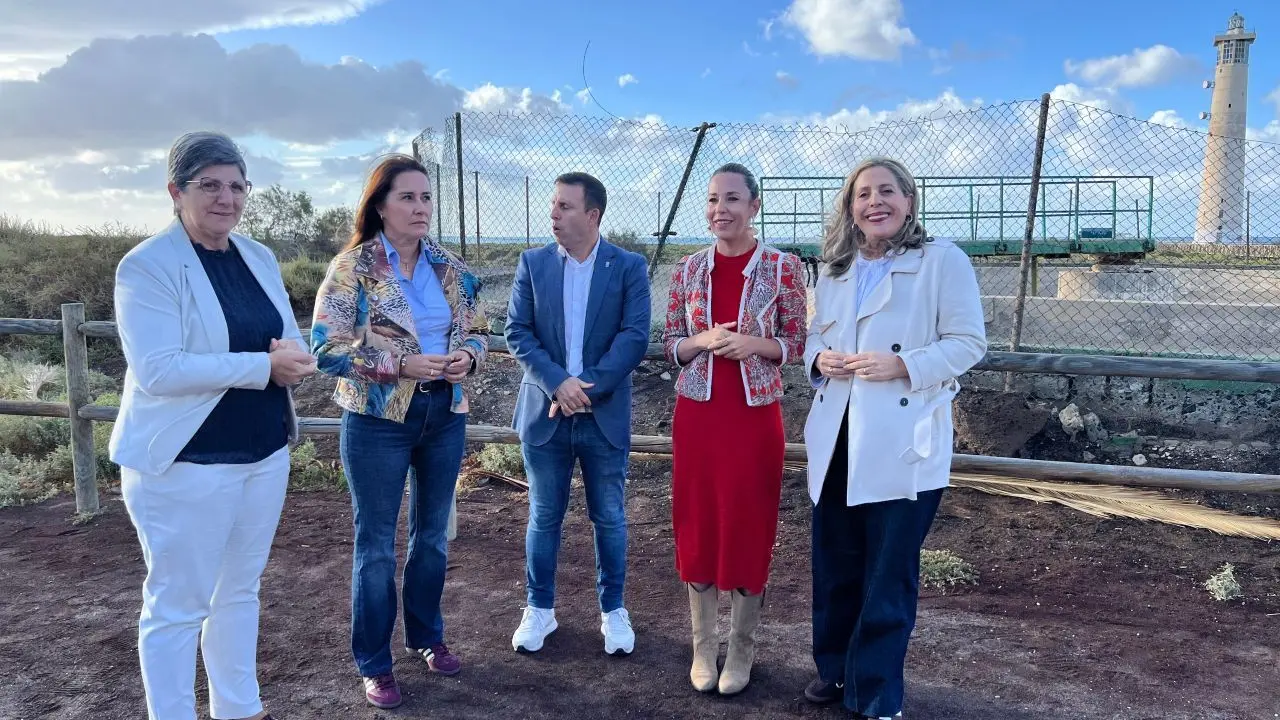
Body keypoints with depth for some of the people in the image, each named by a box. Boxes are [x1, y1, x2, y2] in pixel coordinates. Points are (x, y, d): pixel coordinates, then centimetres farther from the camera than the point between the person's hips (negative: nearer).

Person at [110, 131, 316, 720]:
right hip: (186, 465, -7)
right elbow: (156, 370, -22)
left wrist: (293, 359, -13)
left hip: (265, 454, 7)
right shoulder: (147, 265, -11)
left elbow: (290, 345, 11)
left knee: (240, 590, 19)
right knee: (177, 604, 5)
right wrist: (264, 366, -22)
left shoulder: (259, 257, 9)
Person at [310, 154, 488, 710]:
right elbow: (327, 347, -14)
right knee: (376, 543, 7)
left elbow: (477, 330, 11)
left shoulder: (450, 268, 5)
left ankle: (427, 636, 37)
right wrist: (402, 364, -23)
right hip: (378, 420, -4)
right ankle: (374, 664, 22)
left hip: (445, 415, 5)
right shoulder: (351, 268, -9)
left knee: (432, 534, 17)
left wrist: (467, 357, -12)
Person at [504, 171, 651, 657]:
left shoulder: (629, 267, -2)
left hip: (606, 415, -1)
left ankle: (613, 609, 28)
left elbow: (635, 336, -9)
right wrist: (557, 383, -16)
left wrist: (587, 387, -17)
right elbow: (517, 332, -2)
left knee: (610, 518, 10)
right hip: (545, 413, 2)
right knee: (543, 517, 12)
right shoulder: (532, 263, 3)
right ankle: (539, 609, 29)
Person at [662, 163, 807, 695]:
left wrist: (753, 345, -18)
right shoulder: (688, 270, 4)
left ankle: (741, 650, 23)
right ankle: (703, 645, 25)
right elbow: (670, 345, 8)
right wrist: (703, 341, -13)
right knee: (697, 524, 8)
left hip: (755, 415, -2)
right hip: (696, 413, 3)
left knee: (749, 527, 5)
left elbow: (798, 345, 0)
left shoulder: (783, 267, -4)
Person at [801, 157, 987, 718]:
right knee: (833, 565, 15)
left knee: (888, 573, 3)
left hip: (903, 444, -5)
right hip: (836, 439, 5)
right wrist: (818, 357, -3)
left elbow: (969, 342, -8)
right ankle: (834, 668, 36)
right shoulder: (834, 269, 13)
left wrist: (903, 365, -21)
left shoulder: (943, 260, -5)